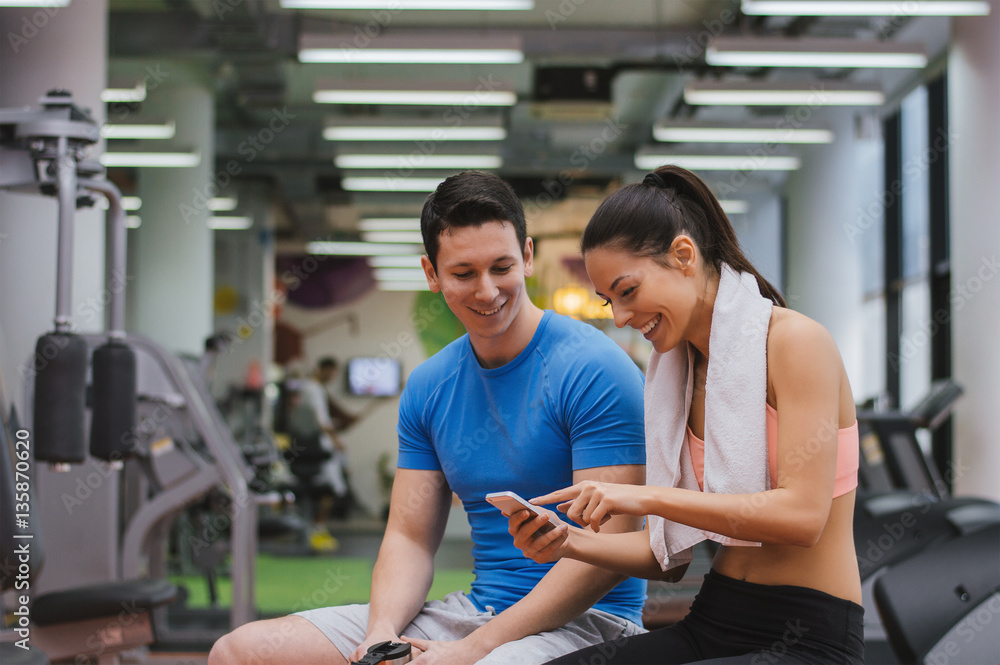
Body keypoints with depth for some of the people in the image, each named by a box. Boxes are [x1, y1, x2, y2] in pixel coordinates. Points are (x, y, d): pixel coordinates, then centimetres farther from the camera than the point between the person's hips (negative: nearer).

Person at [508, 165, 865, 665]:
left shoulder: (795, 342, -9)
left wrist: (649, 497, -21)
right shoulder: (676, 371, 12)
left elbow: (803, 515, -20)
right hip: (712, 624, 7)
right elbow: (672, 555, 12)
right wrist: (572, 543, -5)